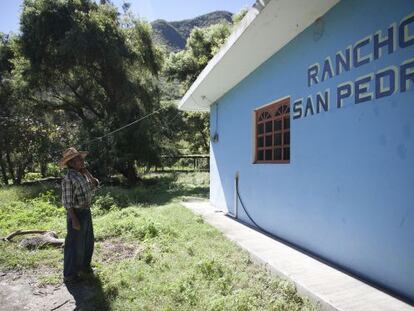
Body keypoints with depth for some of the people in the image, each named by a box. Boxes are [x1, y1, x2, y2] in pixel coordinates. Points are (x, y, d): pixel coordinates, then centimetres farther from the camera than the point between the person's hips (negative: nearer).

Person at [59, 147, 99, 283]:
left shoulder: (82, 175, 4)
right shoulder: (68, 178, -20)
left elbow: (94, 185, 11)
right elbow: (67, 202, -19)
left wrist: (87, 172, 0)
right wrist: (74, 220, -19)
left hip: (86, 212, 9)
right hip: (76, 214, -8)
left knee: (88, 242, 22)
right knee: (75, 245, 6)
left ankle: (84, 266, 41)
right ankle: (69, 274, 23)